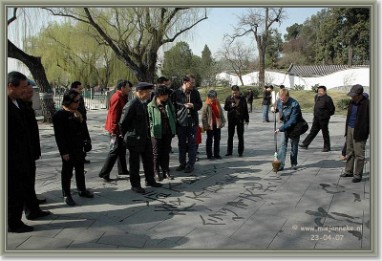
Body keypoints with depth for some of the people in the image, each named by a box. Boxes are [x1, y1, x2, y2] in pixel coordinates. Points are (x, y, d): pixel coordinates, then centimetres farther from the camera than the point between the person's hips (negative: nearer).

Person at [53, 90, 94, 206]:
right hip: (68, 149, -7)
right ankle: (66, 195, 16)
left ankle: (82, 190, 32)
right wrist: (64, 152, -17)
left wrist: (80, 120, -7)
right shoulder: (59, 115, -14)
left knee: (80, 170, 18)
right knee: (67, 172, 5)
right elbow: (59, 135, -16)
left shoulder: (77, 112, 7)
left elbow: (82, 129, 14)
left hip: (79, 147, 7)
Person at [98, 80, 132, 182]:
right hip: (116, 130, -10)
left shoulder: (122, 97, 13)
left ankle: (122, 170, 31)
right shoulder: (117, 98, -19)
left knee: (122, 150, 18)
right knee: (114, 151, -8)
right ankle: (104, 173, -3)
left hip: (120, 129, 10)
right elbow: (114, 115, -23)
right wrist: (115, 130, -23)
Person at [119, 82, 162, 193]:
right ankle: (135, 185, 19)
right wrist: (127, 137, -2)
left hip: (146, 137, 8)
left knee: (149, 160, 17)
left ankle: (150, 180, 34)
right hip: (135, 139, -8)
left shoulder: (144, 103, 6)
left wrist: (148, 134, 14)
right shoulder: (131, 105, -19)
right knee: (134, 162, 6)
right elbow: (123, 123, -14)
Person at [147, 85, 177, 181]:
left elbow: (173, 116, 11)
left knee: (166, 153, 12)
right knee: (156, 153, 6)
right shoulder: (151, 106, -9)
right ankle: (156, 172, 19)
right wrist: (152, 129, -11)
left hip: (168, 133, 4)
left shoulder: (169, 104, 5)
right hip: (156, 133, -4)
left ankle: (166, 171, 23)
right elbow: (149, 119, -5)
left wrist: (173, 130, 8)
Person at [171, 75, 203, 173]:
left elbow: (200, 105, 7)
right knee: (181, 144, 11)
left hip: (192, 122, 0)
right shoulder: (176, 93, -7)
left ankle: (190, 164, 11)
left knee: (191, 144, 3)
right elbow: (172, 106, 0)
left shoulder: (195, 92, 1)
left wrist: (193, 106, -14)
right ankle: (182, 163, 24)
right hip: (180, 122, 0)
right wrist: (175, 119, -6)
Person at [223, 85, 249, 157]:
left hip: (240, 119, 0)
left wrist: (246, 119, 3)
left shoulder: (242, 99, 1)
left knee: (240, 136, 4)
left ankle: (240, 152, 13)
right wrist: (231, 106, -15)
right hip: (231, 119, 1)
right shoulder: (228, 98, 0)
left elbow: (245, 109, 6)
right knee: (230, 136, 6)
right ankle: (229, 151, 15)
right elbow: (225, 108, 4)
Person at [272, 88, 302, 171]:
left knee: (294, 145, 6)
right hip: (285, 125, 5)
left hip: (295, 126, -5)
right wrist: (275, 110, -11)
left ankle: (294, 164, 21)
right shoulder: (279, 101, -10)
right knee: (283, 144, -2)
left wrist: (280, 129, -33)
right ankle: (280, 164, -4)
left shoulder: (295, 105, -30)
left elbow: (292, 121, -31)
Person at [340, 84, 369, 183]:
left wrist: (368, 132, -13)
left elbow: (369, 119, -12)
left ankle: (358, 174, 7)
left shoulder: (366, 104, -14)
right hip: (350, 129, 7)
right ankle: (349, 171, 24)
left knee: (359, 154, -1)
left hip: (359, 131, -7)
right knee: (349, 152, 13)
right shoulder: (352, 102, 9)